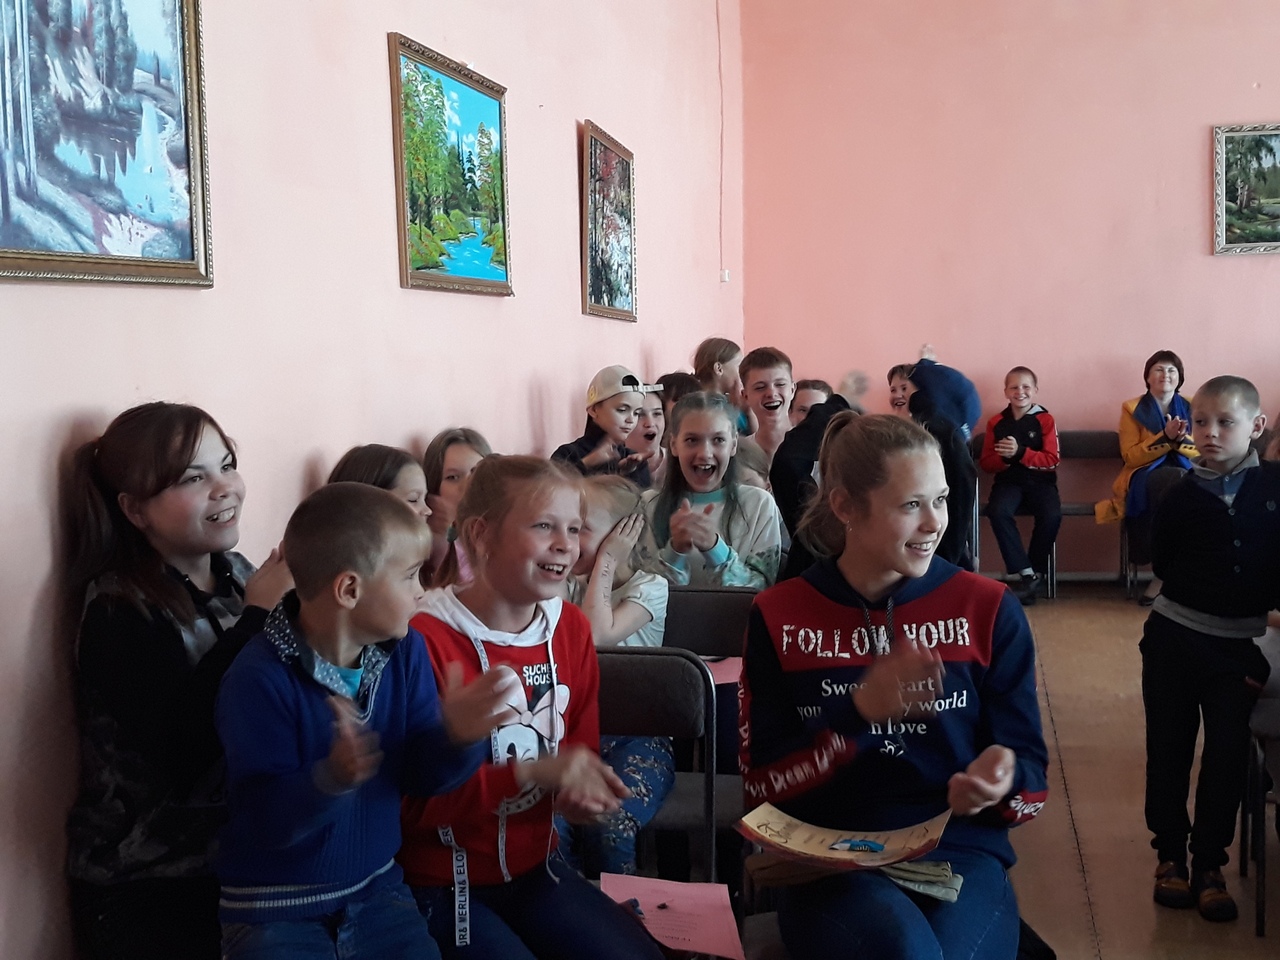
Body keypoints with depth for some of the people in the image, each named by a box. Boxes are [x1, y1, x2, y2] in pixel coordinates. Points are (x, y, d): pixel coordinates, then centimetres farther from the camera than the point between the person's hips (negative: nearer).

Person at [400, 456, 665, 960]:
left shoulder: (571, 627, 0)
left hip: (537, 868, 6)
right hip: (444, 886, -6)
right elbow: (412, 801, -20)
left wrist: (580, 791, -12)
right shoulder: (426, 639, -21)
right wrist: (531, 773, -30)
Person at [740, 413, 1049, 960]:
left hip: (959, 852, 1)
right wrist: (859, 712, -18)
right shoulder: (779, 618, 2)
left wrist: (1003, 781, -20)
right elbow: (761, 787, -3)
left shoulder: (989, 609, 3)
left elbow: (1031, 775, 5)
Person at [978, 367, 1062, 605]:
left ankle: (1037, 571, -10)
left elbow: (1052, 461, -5)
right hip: (1008, 481, 1)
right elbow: (986, 463, 7)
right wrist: (1004, 457, -16)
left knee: (1052, 515, -32)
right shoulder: (995, 422, 7)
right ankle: (1026, 573, -25)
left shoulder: (1045, 420, 2)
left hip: (1040, 481, -1)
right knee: (998, 512, -33)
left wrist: (1020, 453, -20)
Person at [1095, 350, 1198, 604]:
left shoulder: (1190, 408, 13)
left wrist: (1180, 439, -12)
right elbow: (1131, 456, -3)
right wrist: (1165, 437, -16)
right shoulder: (1132, 409, 5)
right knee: (1179, 482, -39)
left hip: (1184, 474, 3)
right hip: (1144, 477, -3)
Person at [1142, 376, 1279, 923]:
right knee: (1169, 748, 8)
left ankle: (1209, 862, 17)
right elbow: (1161, 564, -2)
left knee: (1228, 753, 4)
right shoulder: (1181, 495, -6)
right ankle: (1170, 854, 22)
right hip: (1174, 636, 0)